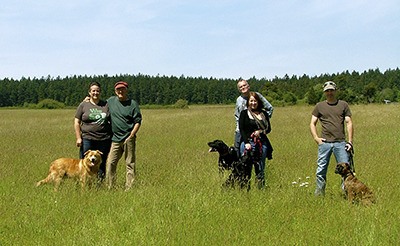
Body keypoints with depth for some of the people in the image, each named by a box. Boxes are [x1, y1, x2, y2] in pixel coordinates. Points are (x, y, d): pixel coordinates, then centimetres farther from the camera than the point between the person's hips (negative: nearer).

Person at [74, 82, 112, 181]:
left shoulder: (106, 105, 10)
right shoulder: (83, 105, 5)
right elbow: (76, 122, 4)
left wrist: (112, 138, 8)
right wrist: (78, 138, -4)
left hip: (104, 140, 2)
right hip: (87, 139, -2)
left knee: (101, 164, 6)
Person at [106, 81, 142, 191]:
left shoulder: (132, 104, -2)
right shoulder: (111, 101, 10)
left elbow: (138, 122, -3)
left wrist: (131, 136, -12)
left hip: (128, 139, -4)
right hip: (115, 138, 4)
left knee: (130, 164, 1)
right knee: (110, 163, 1)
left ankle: (129, 188, 5)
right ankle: (110, 188, 8)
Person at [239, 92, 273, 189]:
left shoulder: (264, 113, 15)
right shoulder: (244, 113, 6)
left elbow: (268, 128, 11)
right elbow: (241, 129, -1)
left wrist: (261, 131, -11)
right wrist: (246, 143, -13)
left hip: (262, 144, 3)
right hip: (248, 143, -3)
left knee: (260, 168, 4)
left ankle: (261, 188, 9)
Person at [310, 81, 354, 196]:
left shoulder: (343, 105, 10)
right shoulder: (319, 106, 11)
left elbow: (349, 123, 7)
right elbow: (312, 123, 12)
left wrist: (350, 141, -1)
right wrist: (316, 138, -2)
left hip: (340, 142, 0)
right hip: (324, 143, 1)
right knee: (321, 170, 3)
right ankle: (319, 194, 12)